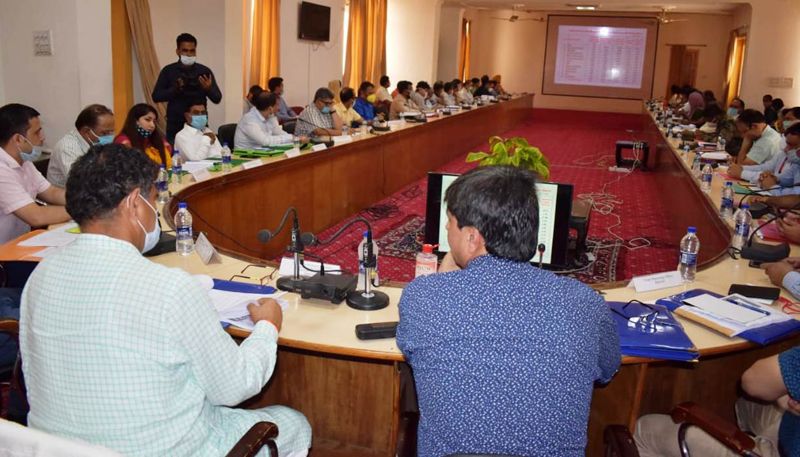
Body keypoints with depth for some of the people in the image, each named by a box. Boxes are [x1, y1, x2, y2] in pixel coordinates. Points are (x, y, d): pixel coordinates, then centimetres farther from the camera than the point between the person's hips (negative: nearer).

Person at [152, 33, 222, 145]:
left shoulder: (204, 71, 4)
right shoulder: (168, 71, 4)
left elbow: (217, 99, 2)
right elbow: (156, 96, 0)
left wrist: (209, 89, -19)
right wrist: (174, 90, -16)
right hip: (175, 127, 0)